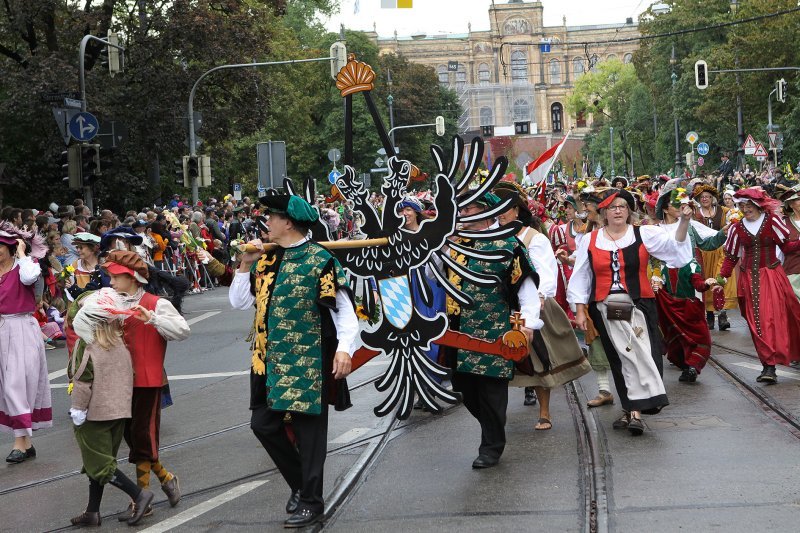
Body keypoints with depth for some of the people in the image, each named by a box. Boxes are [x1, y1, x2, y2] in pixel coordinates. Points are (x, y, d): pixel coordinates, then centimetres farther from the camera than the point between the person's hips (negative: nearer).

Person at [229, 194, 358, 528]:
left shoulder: (320, 260, -10)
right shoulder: (267, 260, 10)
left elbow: (345, 308, -12)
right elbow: (239, 302, 14)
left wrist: (344, 348, -24)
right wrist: (245, 265, 2)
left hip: (307, 362, -7)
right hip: (270, 360, 7)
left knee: (308, 428, 0)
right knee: (264, 424, 7)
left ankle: (311, 501, 12)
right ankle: (299, 483, 26)